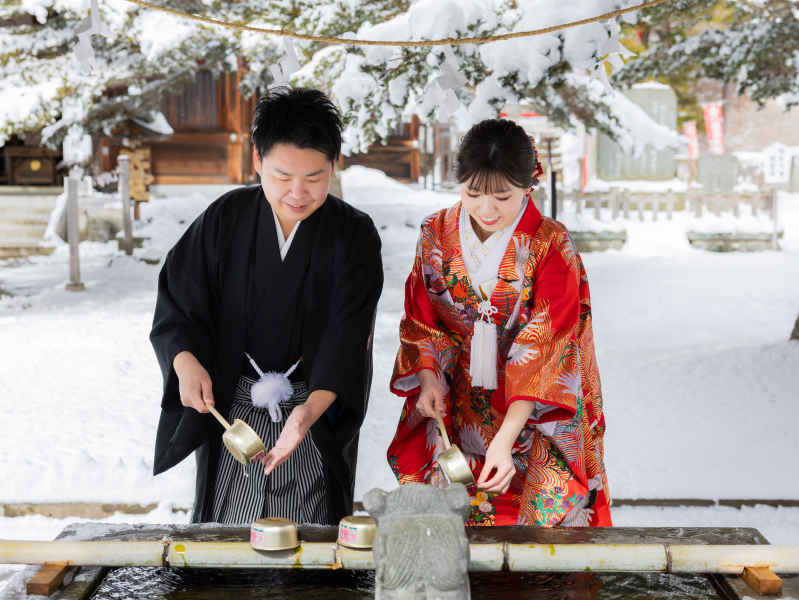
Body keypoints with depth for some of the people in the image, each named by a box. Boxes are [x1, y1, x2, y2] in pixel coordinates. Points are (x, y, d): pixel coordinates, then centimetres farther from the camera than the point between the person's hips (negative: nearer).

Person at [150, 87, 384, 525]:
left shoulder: (355, 236, -9)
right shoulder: (225, 220, -4)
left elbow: (348, 336, -18)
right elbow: (178, 302, -4)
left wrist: (311, 409, -34)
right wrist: (186, 362, -25)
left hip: (318, 414, -1)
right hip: (230, 406, 1)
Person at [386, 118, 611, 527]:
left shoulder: (551, 246, -12)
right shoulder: (436, 234, 0)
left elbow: (544, 351, -18)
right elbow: (420, 321, 7)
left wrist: (504, 439, -27)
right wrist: (428, 378, -13)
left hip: (531, 411, -2)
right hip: (453, 406, 3)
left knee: (539, 512, -7)